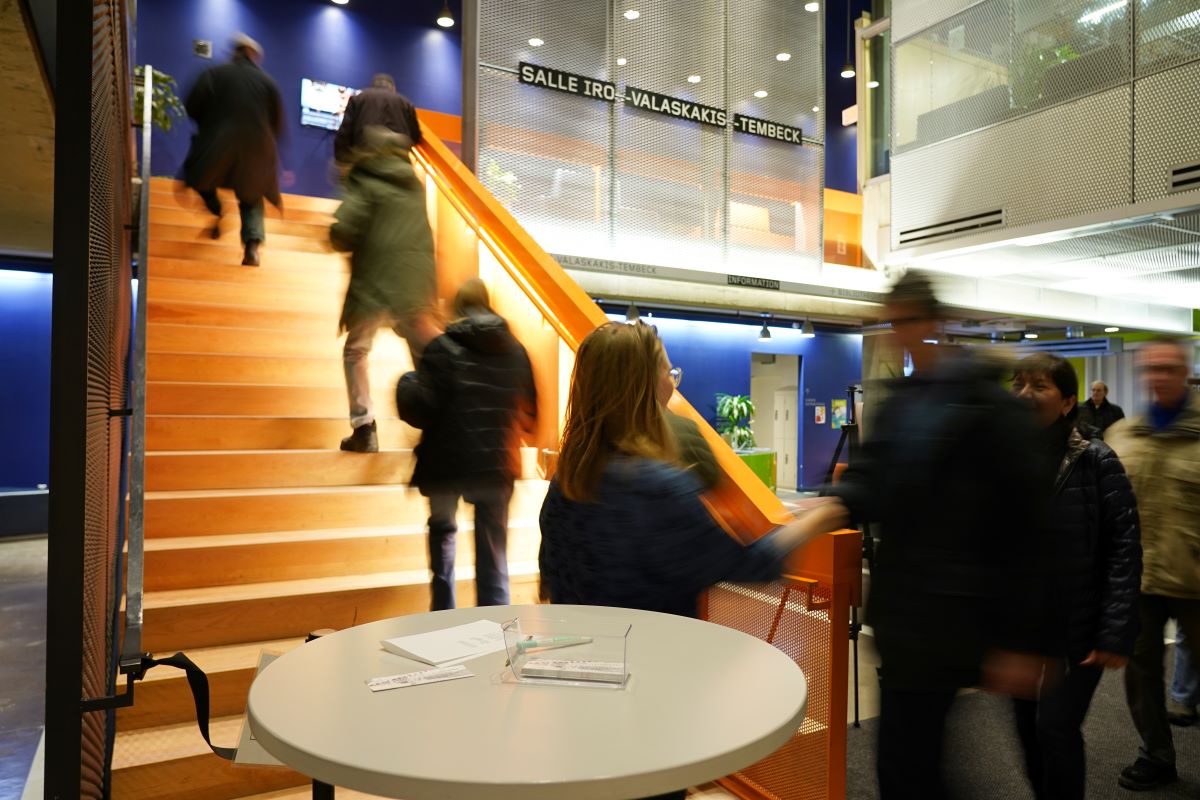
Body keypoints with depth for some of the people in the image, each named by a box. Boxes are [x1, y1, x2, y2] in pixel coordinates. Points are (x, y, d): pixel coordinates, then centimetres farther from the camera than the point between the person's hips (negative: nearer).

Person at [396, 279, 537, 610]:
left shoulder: (443, 347, -7)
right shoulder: (516, 350, 4)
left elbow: (419, 411, -13)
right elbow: (529, 417, 10)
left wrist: (406, 383, 7)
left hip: (448, 465, -2)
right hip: (497, 467, 2)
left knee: (442, 529, 24)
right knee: (493, 561, 9)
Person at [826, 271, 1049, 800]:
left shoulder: (988, 404, -11)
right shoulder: (899, 400, 13)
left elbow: (1020, 526, -13)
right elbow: (871, 480, 5)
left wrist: (1019, 640, -12)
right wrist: (831, 503, -18)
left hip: (946, 612, -7)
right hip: (901, 603, 8)